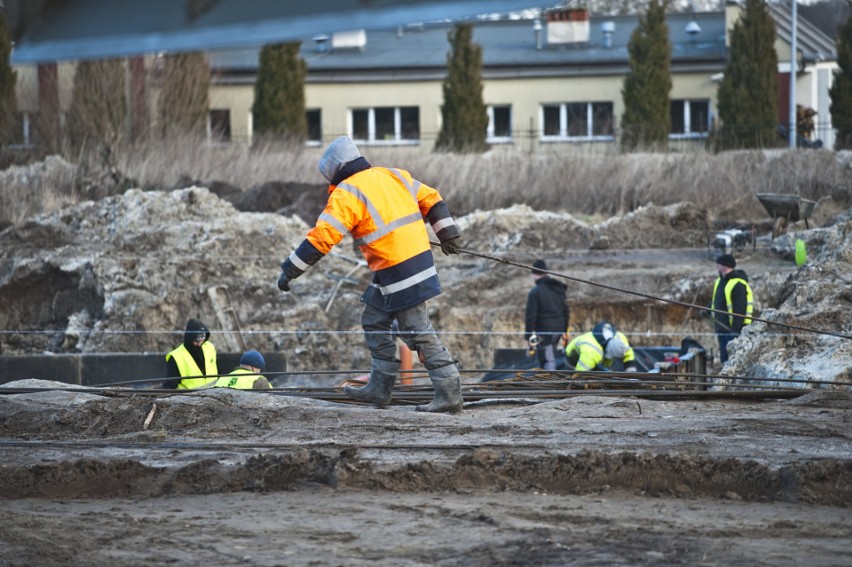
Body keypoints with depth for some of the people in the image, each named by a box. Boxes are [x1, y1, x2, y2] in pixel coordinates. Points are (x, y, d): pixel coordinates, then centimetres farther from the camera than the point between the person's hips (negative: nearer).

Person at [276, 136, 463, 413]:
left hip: (398, 272, -9)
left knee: (419, 332, -5)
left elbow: (321, 237, -16)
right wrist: (447, 233, 25)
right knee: (374, 321, 18)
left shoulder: (347, 194, -11)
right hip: (419, 255, 9)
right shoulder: (394, 175, 12)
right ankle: (380, 388, 22)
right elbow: (431, 199, 17)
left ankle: (449, 393, -4)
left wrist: (290, 271, -11)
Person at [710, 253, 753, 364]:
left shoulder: (738, 284, -17)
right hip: (722, 329, 10)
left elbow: (740, 309, -21)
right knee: (724, 358, 14)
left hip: (734, 329, -10)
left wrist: (736, 330, -24)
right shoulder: (720, 281, 13)